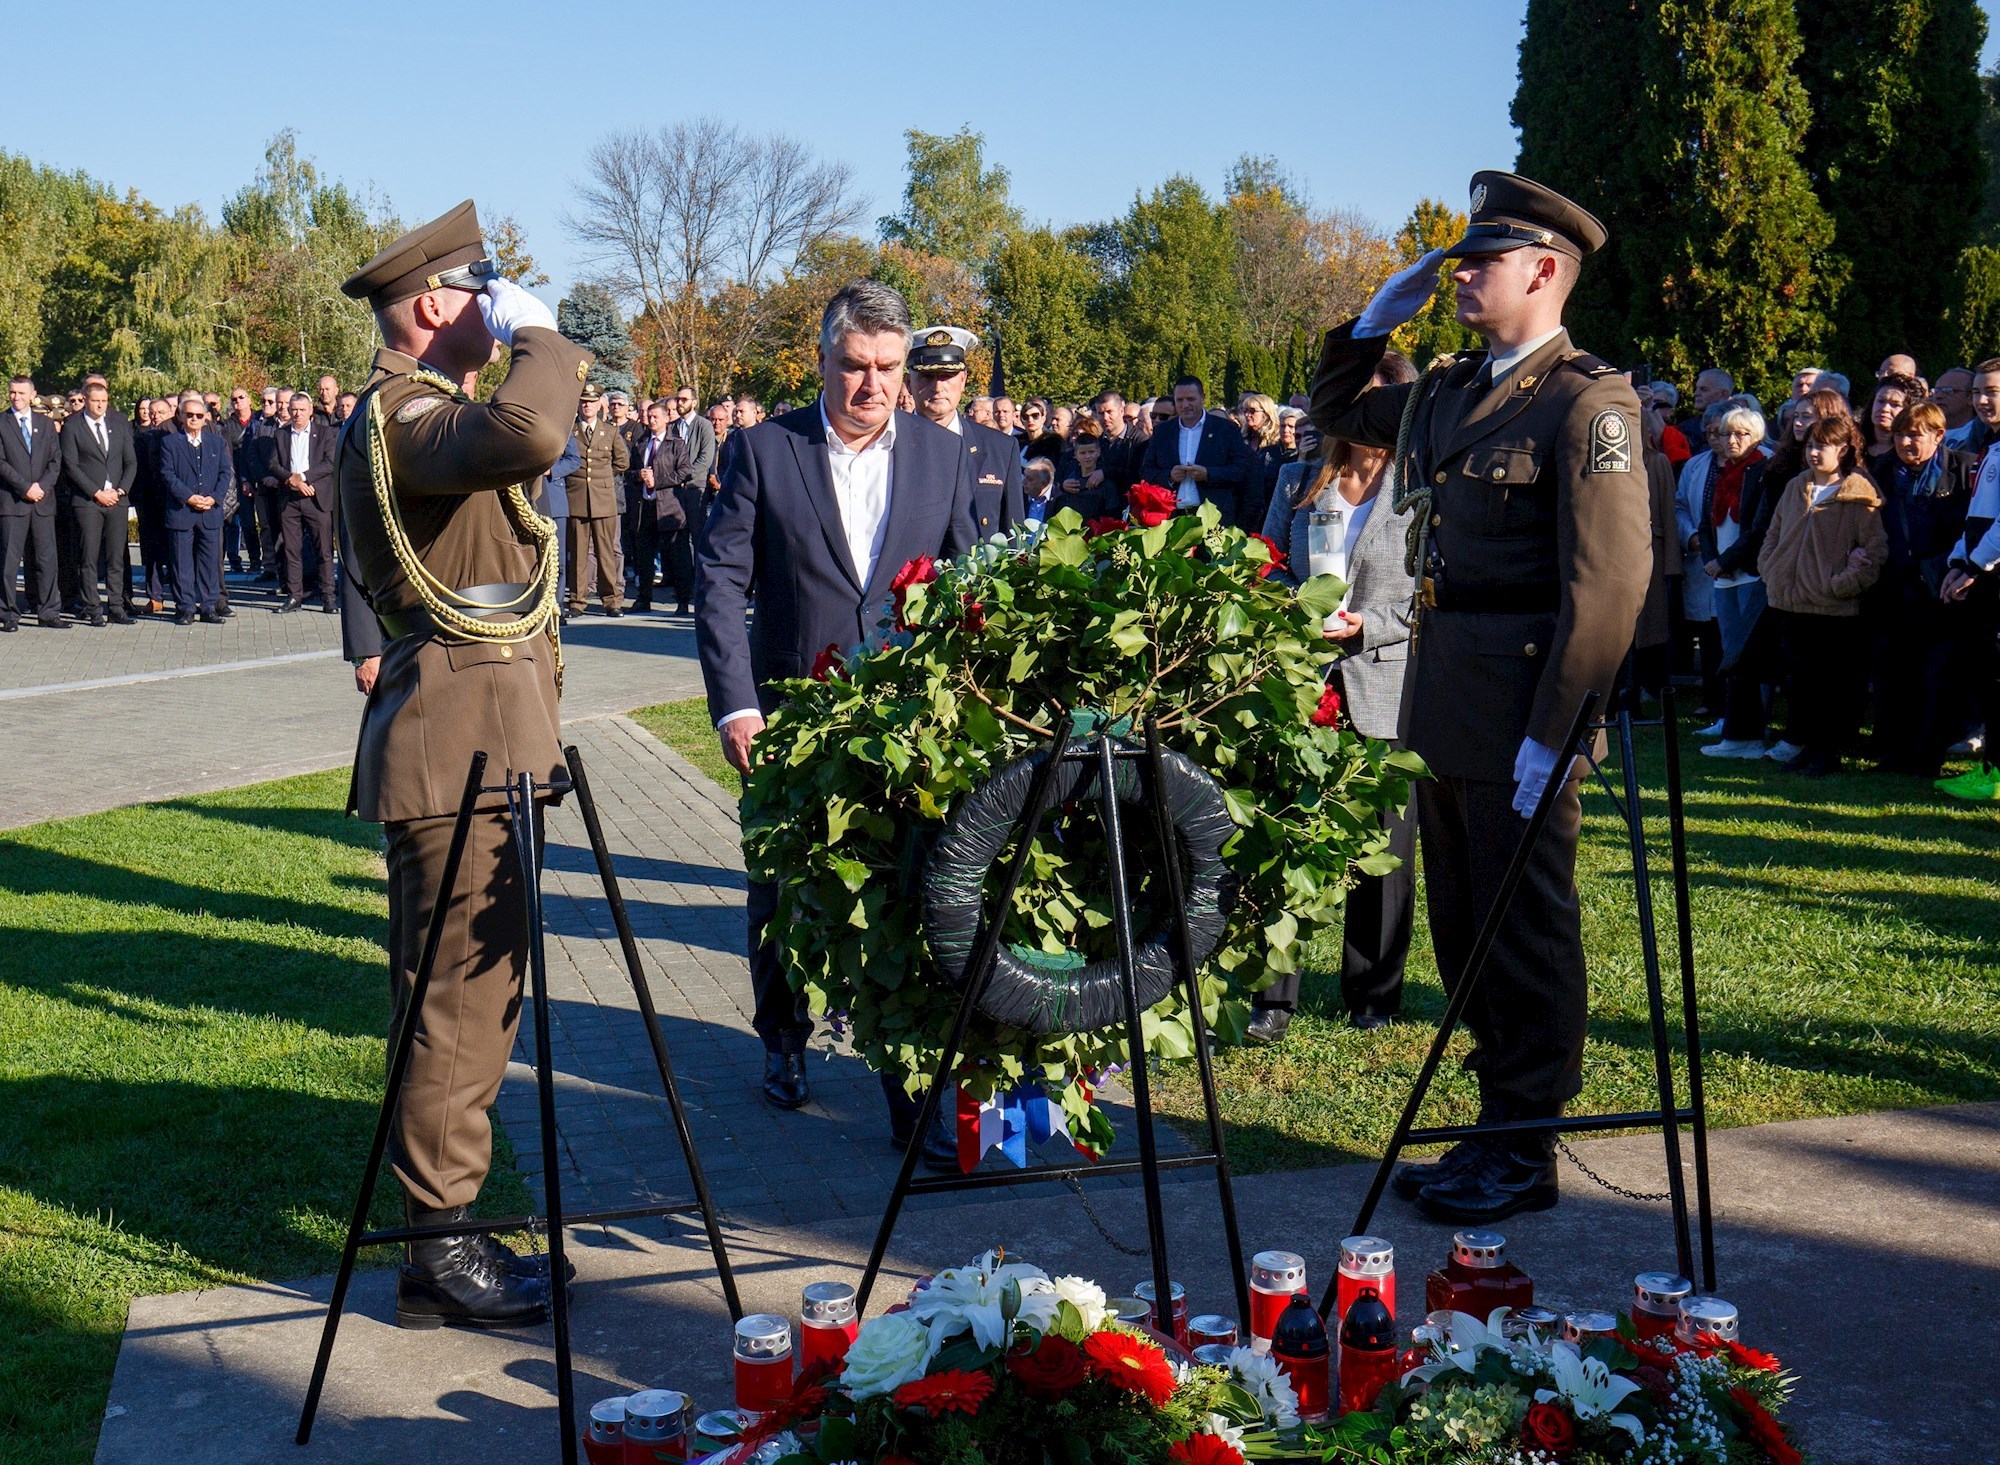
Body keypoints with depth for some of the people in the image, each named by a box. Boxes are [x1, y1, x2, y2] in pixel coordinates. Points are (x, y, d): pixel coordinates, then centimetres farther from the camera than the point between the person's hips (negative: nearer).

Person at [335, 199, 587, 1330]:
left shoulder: (416, 411, 20)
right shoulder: (403, 412, -15)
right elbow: (523, 437, -36)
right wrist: (541, 337, -21)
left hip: (473, 742, 11)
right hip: (458, 743, -11)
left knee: (467, 993, 14)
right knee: (462, 996, -7)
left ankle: (450, 1233, 23)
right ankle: (439, 1255, 1)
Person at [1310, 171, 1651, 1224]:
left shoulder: (1587, 403, -13)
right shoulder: (1449, 390, 13)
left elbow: (1611, 581, -19)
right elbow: (1335, 410, 30)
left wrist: (1553, 733, -22)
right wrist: (1378, 317, 14)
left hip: (1521, 706, -9)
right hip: (1441, 700, 9)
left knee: (1525, 928, 1)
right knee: (1464, 926, 16)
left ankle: (1526, 1156, 13)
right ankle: (1498, 1126, 29)